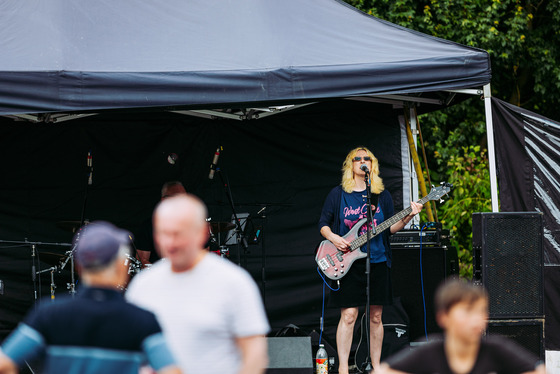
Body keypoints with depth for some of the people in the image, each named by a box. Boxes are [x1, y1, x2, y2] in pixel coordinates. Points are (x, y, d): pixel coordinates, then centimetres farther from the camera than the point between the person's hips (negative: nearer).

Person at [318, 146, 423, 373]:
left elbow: (390, 228, 9)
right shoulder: (338, 194, 5)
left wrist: (408, 217, -8)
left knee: (375, 316, 5)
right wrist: (333, 237, -13)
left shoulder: (382, 195, 11)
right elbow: (323, 224, 7)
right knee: (348, 315, -9)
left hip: (377, 262, 3)